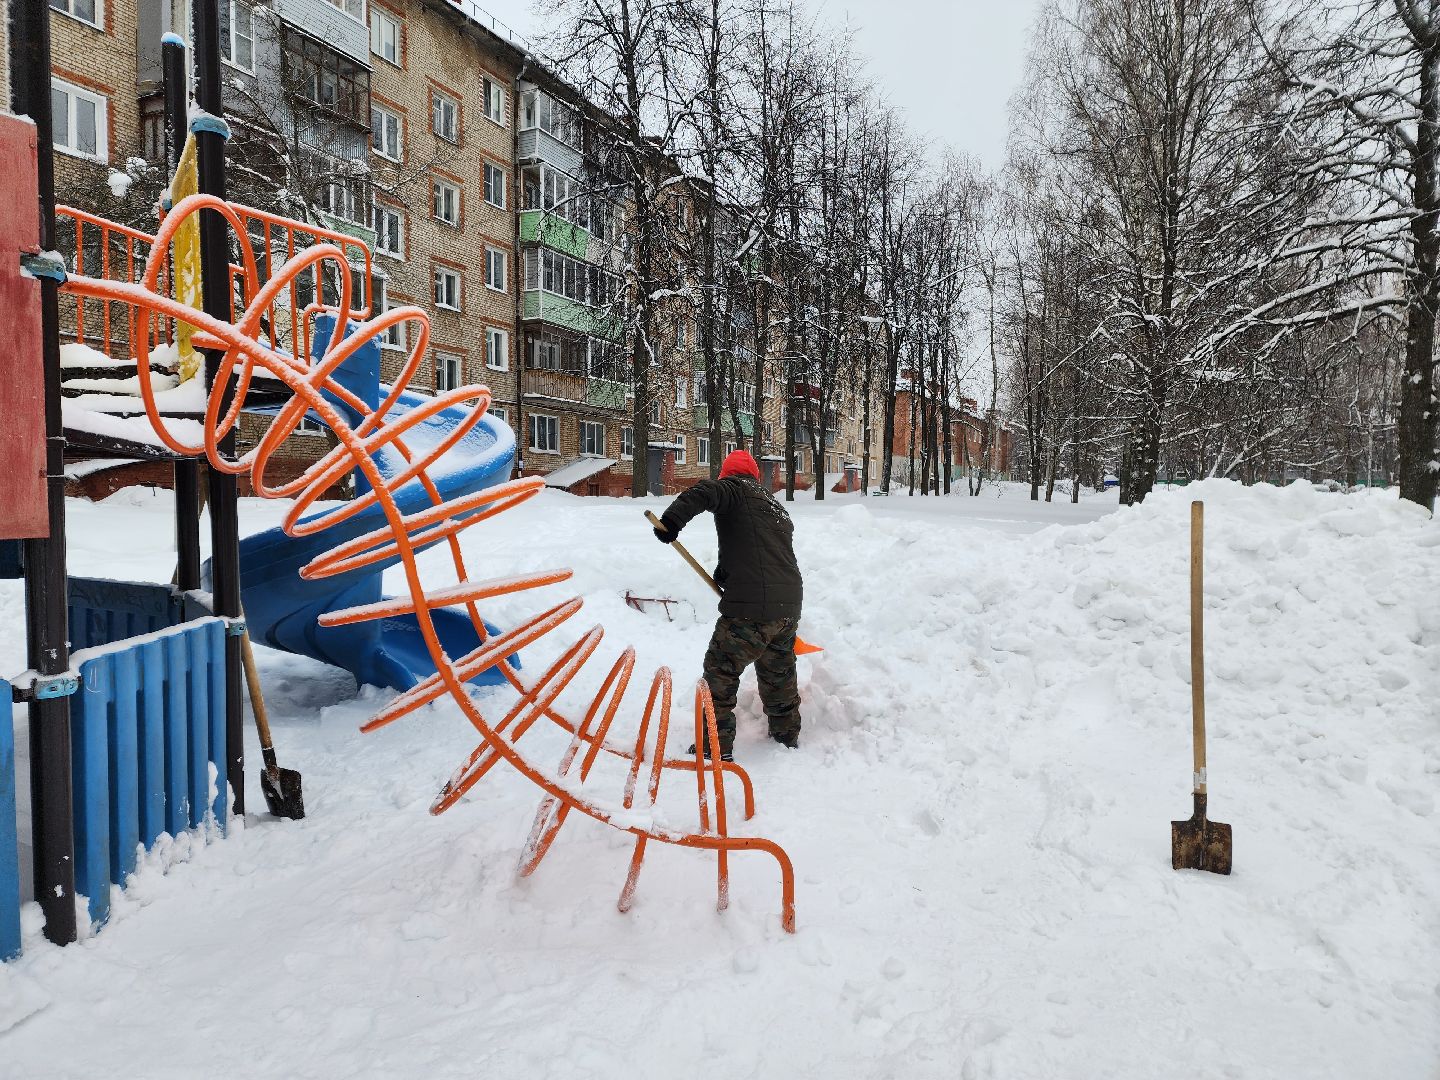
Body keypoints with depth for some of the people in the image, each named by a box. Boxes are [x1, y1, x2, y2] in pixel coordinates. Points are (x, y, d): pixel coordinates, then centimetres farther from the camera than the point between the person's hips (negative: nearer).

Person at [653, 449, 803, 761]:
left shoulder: (735, 488, 2)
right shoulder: (777, 507, 25)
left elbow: (704, 493, -20)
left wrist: (671, 520, -27)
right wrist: (727, 570, 27)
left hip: (751, 608, -8)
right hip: (789, 605, 8)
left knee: (720, 671, 5)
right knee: (779, 673, 25)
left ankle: (718, 745, 8)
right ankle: (787, 736, 39)